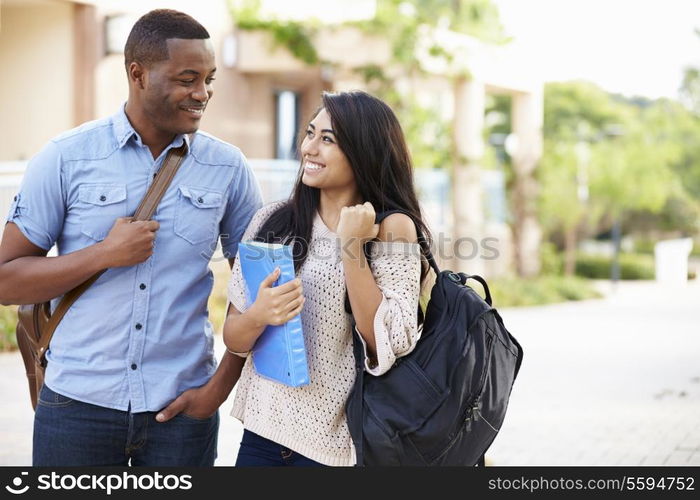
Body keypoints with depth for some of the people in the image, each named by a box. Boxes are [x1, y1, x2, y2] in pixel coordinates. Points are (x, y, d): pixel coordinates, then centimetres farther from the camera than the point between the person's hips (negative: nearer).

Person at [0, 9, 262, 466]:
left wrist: (222, 385, -2)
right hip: (78, 405, -1)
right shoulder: (65, 159, -4)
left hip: (181, 408, 1)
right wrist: (106, 254, -15)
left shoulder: (228, 167, 1)